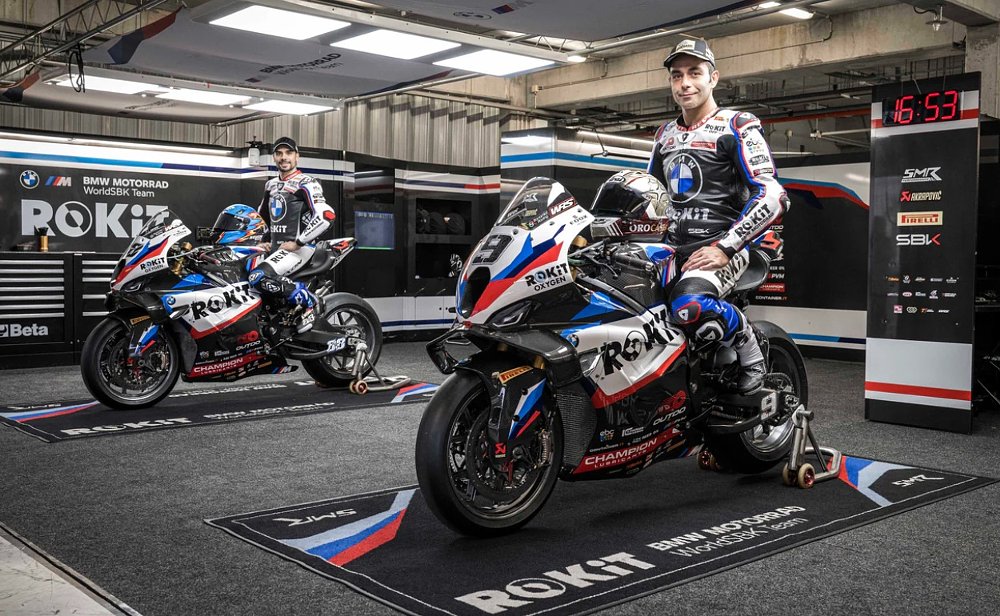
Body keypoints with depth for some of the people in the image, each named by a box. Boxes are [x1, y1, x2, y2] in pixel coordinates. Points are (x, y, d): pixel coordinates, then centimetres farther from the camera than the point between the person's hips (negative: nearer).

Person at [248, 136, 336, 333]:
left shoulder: (306, 183, -7)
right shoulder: (271, 185, 18)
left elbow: (326, 216, -20)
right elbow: (261, 215, 35)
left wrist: (297, 243, -18)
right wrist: (263, 240, 18)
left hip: (299, 248, -8)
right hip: (274, 247, 8)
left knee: (259, 277, -29)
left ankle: (307, 300, -14)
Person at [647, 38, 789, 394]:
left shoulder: (738, 127, -2)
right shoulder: (664, 134, 19)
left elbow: (773, 197, -13)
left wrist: (724, 247, -22)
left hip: (721, 247, -7)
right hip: (673, 245, 7)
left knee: (688, 306, -37)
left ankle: (750, 351, -8)